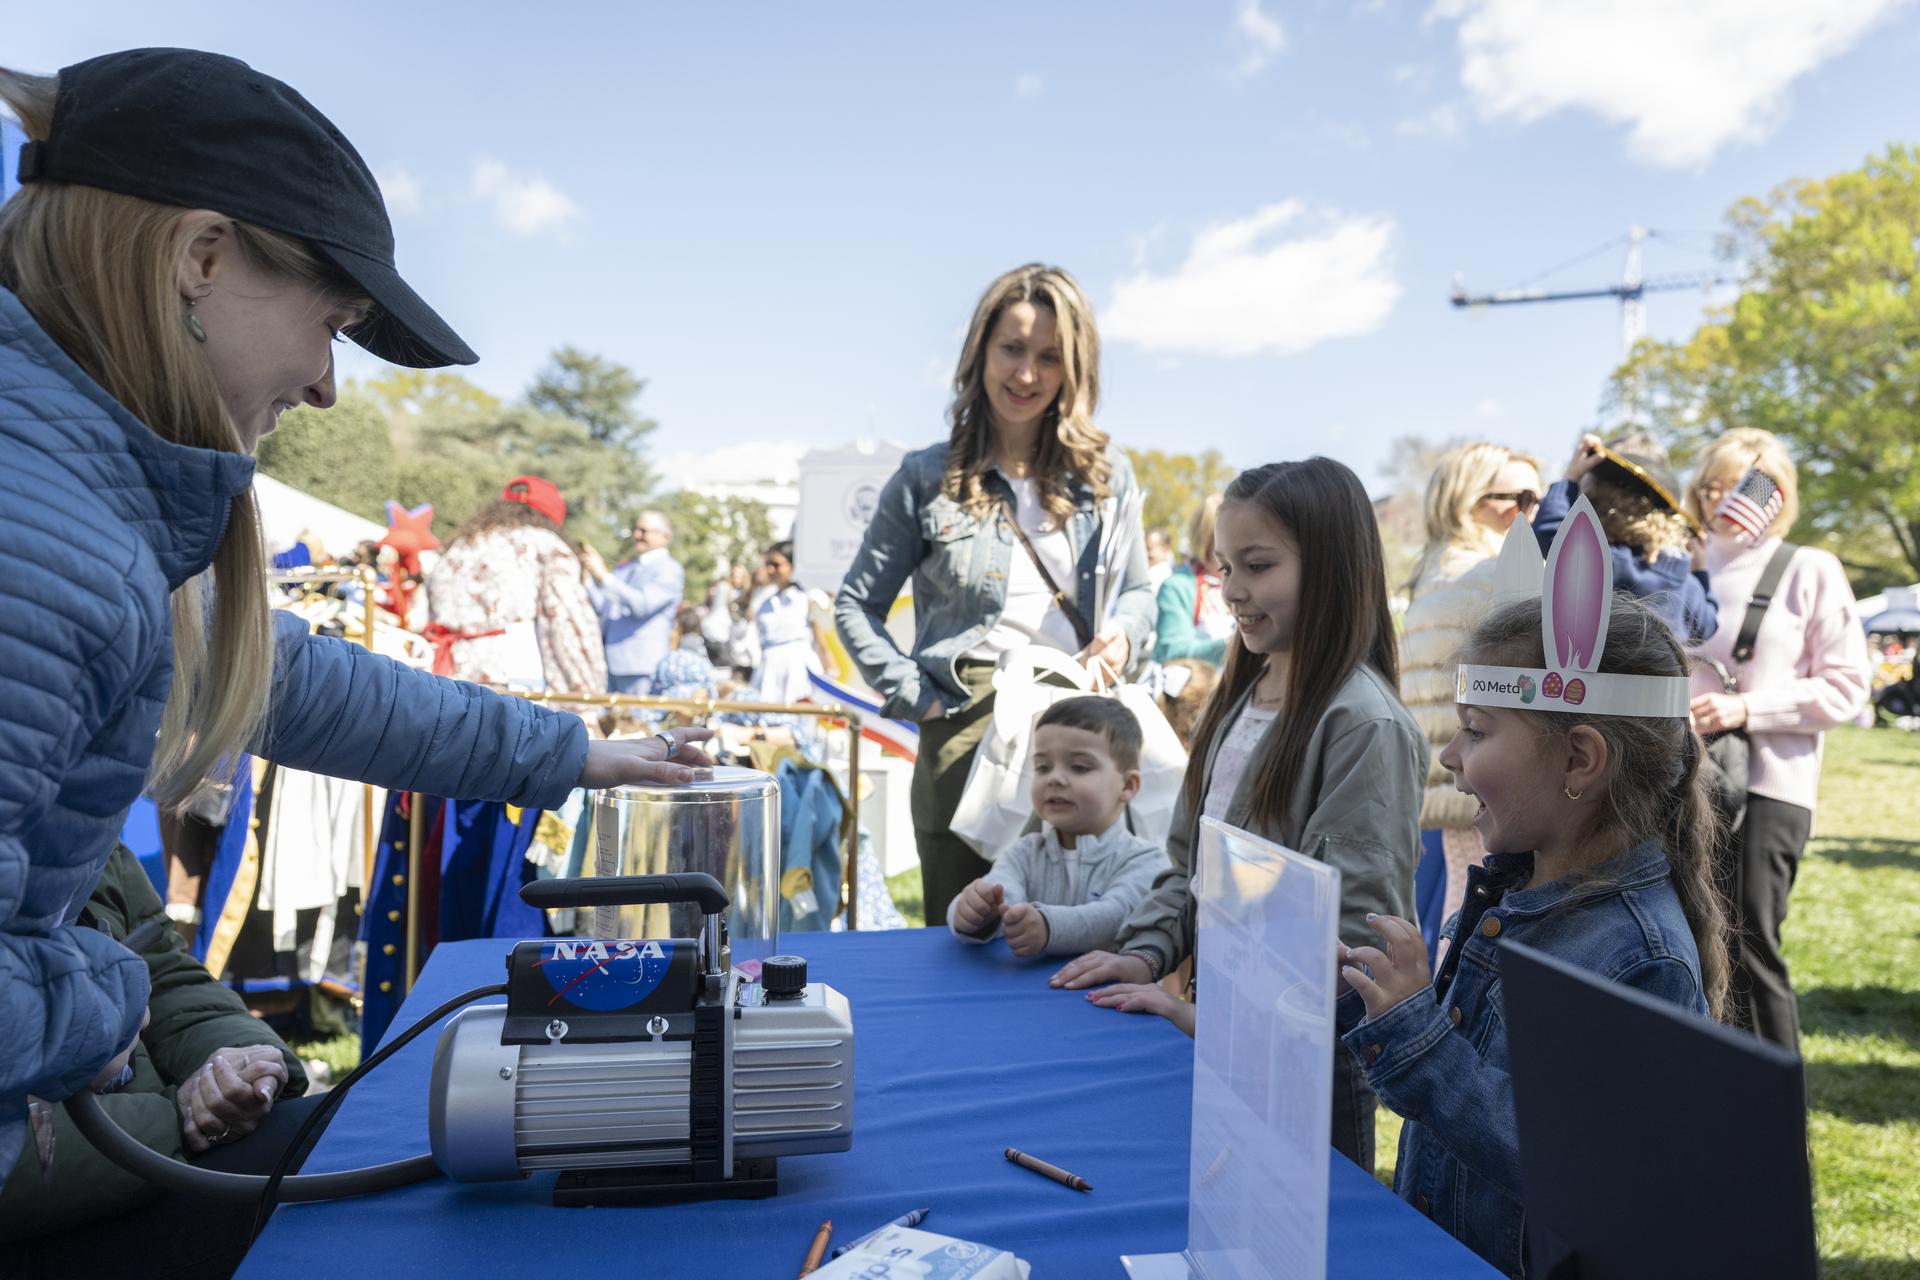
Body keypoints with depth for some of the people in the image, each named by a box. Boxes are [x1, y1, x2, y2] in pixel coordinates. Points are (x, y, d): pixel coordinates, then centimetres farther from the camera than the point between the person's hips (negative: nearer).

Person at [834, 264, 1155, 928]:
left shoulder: (1109, 475, 11)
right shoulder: (928, 478, 6)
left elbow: (1138, 592, 22)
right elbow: (855, 604, 10)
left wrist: (1124, 636, -1)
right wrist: (915, 697, -1)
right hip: (963, 735, -1)